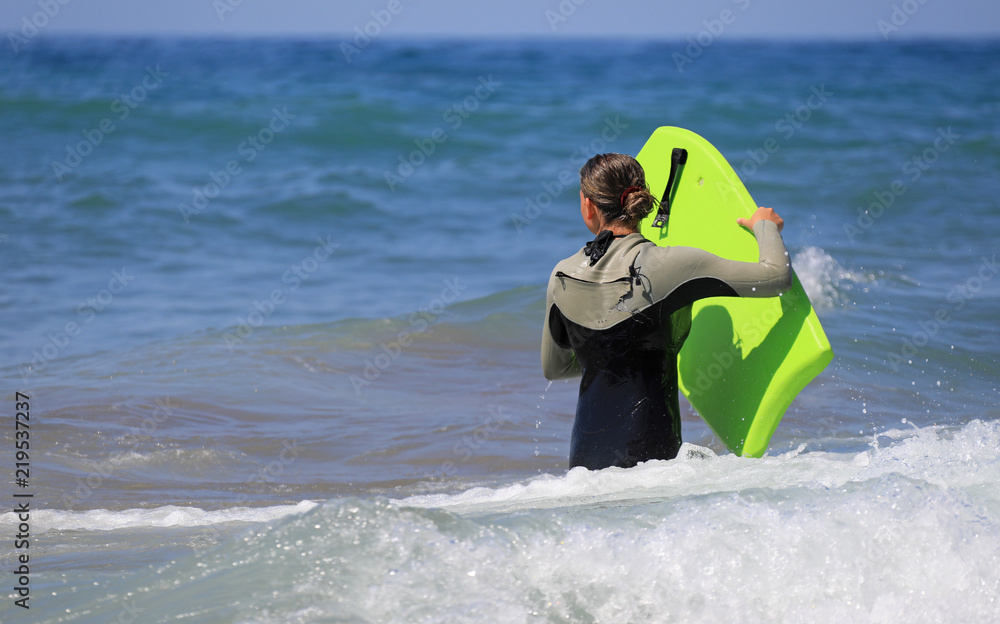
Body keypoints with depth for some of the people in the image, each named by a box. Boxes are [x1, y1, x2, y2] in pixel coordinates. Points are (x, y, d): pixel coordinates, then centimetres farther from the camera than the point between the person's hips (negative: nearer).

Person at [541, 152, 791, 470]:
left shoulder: (562, 276, 4)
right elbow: (777, 275, -6)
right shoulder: (667, 265, -10)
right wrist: (766, 226, 14)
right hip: (648, 453, -5)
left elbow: (553, 368, 20)